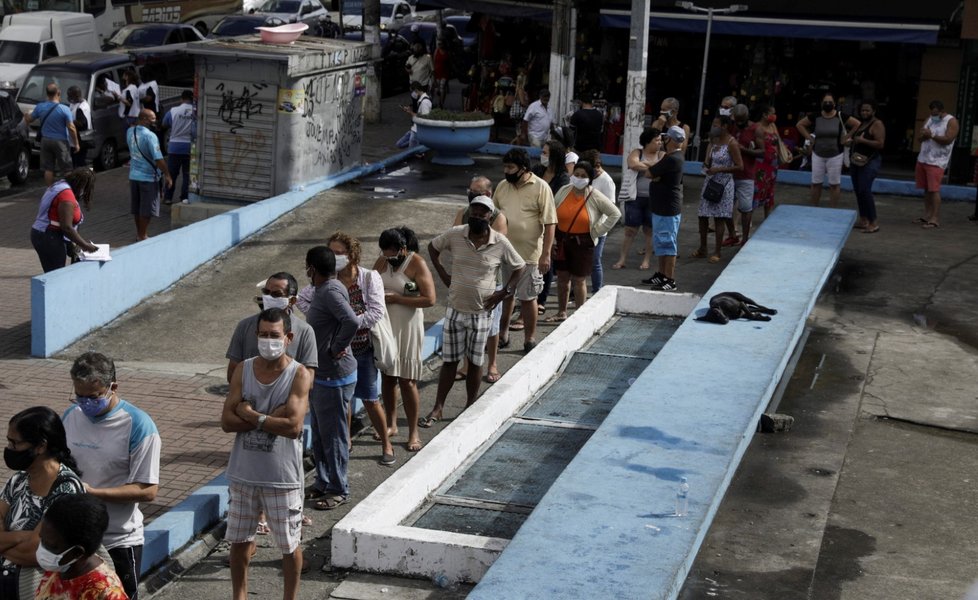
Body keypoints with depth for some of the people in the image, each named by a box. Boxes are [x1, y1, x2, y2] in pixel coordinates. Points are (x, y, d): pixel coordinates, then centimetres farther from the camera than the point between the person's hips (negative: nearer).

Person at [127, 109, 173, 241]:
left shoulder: (130, 132, 2)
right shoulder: (150, 136, -20)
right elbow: (158, 159, -23)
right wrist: (167, 175, -14)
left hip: (133, 175, 7)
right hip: (148, 177, -7)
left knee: (137, 208, 16)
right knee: (147, 209, 3)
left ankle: (139, 234, 27)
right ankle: (142, 236, 8)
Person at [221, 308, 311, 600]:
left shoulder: (299, 375, -13)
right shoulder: (243, 369, -2)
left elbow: (293, 426, -23)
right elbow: (227, 421, -8)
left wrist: (251, 415, -16)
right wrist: (271, 417, -18)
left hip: (282, 476, -3)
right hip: (243, 473, 4)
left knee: (289, 545, 11)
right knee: (239, 540, 17)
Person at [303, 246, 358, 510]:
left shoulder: (331, 291, -22)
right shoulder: (324, 290, 9)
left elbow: (352, 322, -37)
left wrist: (337, 349, -25)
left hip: (334, 377, -10)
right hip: (320, 374, 10)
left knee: (334, 434, 2)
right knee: (319, 433, 19)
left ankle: (339, 490, 14)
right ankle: (323, 482, 33)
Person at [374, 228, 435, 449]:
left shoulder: (417, 264, -14)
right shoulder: (382, 261, 3)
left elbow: (429, 299, -20)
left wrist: (396, 298, -20)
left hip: (407, 328, -5)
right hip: (384, 326, 5)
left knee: (407, 381, -2)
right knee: (387, 376, 13)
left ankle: (414, 433, 8)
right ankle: (391, 424, 28)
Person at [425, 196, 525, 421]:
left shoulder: (500, 243, -10)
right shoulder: (455, 235, -7)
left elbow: (518, 268, 4)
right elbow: (433, 247, 11)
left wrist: (504, 292, -6)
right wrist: (444, 276, 4)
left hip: (481, 312, -1)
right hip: (455, 310, 1)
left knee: (475, 362, 10)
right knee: (449, 360, 8)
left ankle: (471, 407, 24)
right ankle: (438, 407, 18)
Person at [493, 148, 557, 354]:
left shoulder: (541, 188, -11)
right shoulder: (502, 186, 4)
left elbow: (549, 223, -12)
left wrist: (545, 254, -16)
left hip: (529, 254, -5)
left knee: (527, 298, 4)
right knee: (504, 295, 14)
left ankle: (530, 339, 17)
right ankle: (502, 335, 28)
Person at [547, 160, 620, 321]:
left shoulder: (595, 197, -10)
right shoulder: (563, 192, -1)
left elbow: (615, 213, -7)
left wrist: (598, 231, -8)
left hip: (582, 243, -4)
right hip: (562, 240, 4)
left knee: (578, 280, 2)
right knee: (562, 277, 12)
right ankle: (561, 312, 26)